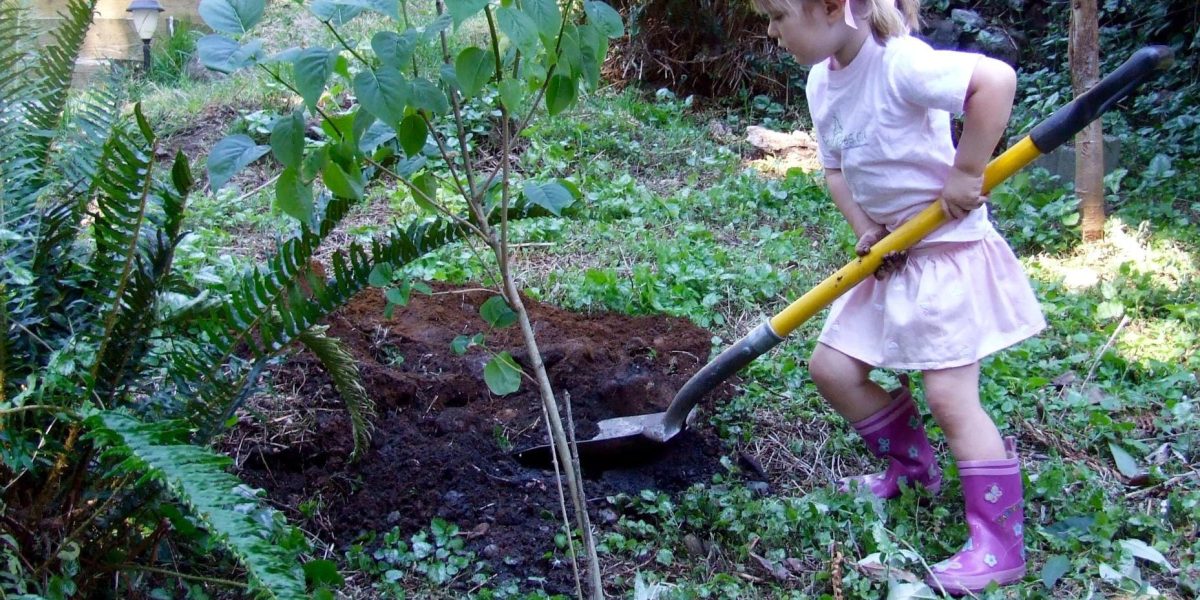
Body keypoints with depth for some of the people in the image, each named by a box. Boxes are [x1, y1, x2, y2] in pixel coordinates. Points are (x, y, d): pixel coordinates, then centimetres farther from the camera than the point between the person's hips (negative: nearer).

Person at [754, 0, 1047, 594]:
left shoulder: (898, 62, -25)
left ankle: (1000, 546, 6)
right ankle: (913, 466, 31)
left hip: (948, 249, -9)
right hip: (891, 254, 9)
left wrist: (965, 172, -29)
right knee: (831, 367, 9)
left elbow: (995, 78, -37)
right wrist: (864, 227, -5)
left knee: (949, 395, -7)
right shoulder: (821, 82, 3)